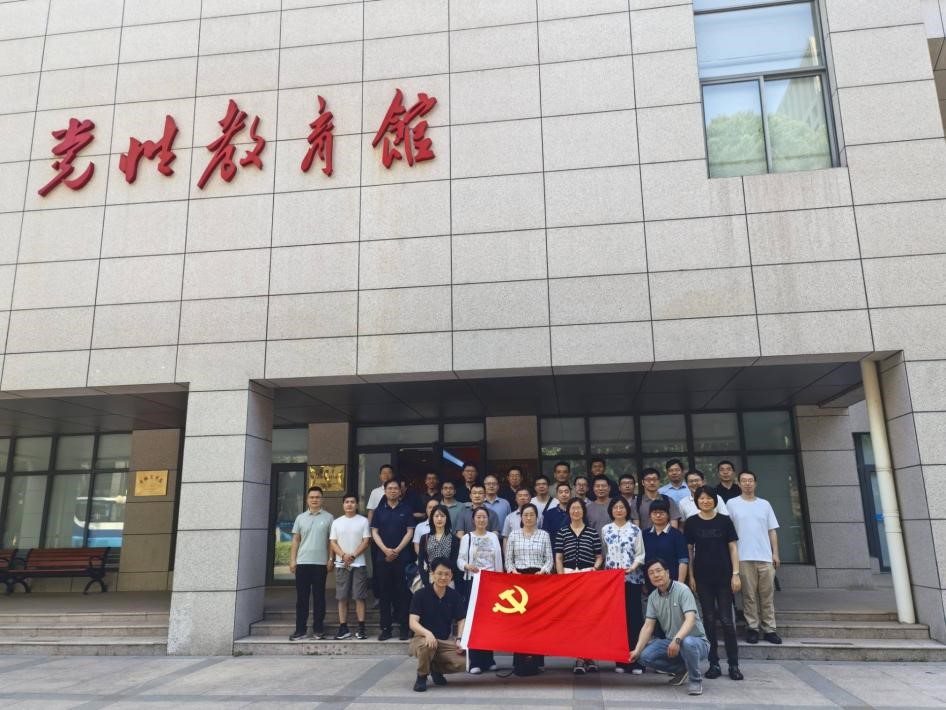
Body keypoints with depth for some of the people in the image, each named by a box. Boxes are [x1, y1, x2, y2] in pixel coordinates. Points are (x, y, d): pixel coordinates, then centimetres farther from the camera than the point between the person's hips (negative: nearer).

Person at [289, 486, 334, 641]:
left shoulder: (328, 517, 4)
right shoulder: (300, 518, 9)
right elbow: (295, 540, 10)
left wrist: (330, 559, -3)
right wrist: (292, 560, 3)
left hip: (321, 563, -2)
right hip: (302, 562, 2)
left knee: (319, 596, 3)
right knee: (302, 597, 4)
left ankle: (318, 629, 11)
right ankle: (300, 629, 11)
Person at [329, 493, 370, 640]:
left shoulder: (363, 521, 3)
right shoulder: (336, 522, 9)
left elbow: (366, 541, -3)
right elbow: (332, 542, 4)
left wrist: (353, 555, -13)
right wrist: (343, 555, -13)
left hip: (359, 564, -2)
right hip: (341, 564, 2)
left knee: (359, 597, -2)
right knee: (342, 597, 3)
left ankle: (361, 628, 2)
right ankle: (343, 628, 9)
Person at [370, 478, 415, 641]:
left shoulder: (406, 510, 5)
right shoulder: (379, 511, 9)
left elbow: (410, 532, 0)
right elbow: (374, 532, 5)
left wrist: (397, 550, -10)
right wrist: (386, 550, -9)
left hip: (402, 557, -2)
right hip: (383, 558, 2)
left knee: (402, 592, 0)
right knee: (385, 593, 5)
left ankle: (403, 627, 6)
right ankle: (385, 628, 11)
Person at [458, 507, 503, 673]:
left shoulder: (493, 537, 10)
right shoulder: (467, 538, 4)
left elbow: (498, 560, 9)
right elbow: (461, 560, -1)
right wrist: (467, 566, -22)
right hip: (472, 581, -2)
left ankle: (488, 659, 13)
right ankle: (475, 661, 1)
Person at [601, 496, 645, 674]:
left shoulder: (635, 530, 2)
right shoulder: (605, 530, 8)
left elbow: (641, 554, 1)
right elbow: (604, 554, 10)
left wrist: (633, 567, -15)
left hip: (632, 577, -2)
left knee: (634, 616, -2)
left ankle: (636, 660, 3)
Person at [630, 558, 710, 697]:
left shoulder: (682, 590, -17)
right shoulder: (652, 597, 1)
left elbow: (690, 620, -29)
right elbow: (648, 626, -1)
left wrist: (677, 639, -45)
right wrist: (637, 650, -13)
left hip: (696, 640, -6)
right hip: (671, 642, 6)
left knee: (687, 643, -40)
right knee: (645, 656, -17)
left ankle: (696, 680, -11)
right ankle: (681, 669, 9)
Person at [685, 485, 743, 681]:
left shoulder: (724, 521, 0)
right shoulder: (692, 523, 2)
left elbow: (733, 548, 2)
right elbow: (689, 551, 5)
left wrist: (735, 574, -4)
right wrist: (691, 576, 1)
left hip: (724, 577, -1)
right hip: (702, 578, 1)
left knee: (727, 619, 0)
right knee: (709, 620, 6)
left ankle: (733, 664, 10)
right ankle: (714, 663, 15)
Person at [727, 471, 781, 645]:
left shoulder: (764, 504, 11)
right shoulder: (732, 504, 3)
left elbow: (772, 531, 12)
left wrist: (775, 553, 4)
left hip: (765, 557, 3)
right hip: (744, 558, -2)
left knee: (767, 595, 5)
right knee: (749, 595, 1)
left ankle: (769, 629, 12)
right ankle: (752, 628, 9)